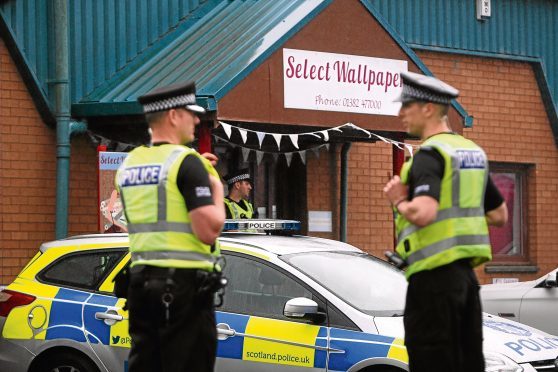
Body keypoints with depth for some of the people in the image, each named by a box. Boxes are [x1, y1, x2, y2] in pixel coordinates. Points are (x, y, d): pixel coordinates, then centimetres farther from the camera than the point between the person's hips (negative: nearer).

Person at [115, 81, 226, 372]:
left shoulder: (129, 164, 13)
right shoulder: (186, 162, -12)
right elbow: (209, 230, -18)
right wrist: (217, 191, 0)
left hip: (141, 280, 7)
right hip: (185, 282, -7)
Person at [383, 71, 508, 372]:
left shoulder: (430, 153, -12)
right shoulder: (474, 152, 15)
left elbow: (423, 213, -28)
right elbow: (499, 215, 23)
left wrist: (399, 202, -9)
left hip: (434, 273, -9)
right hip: (465, 273, 9)